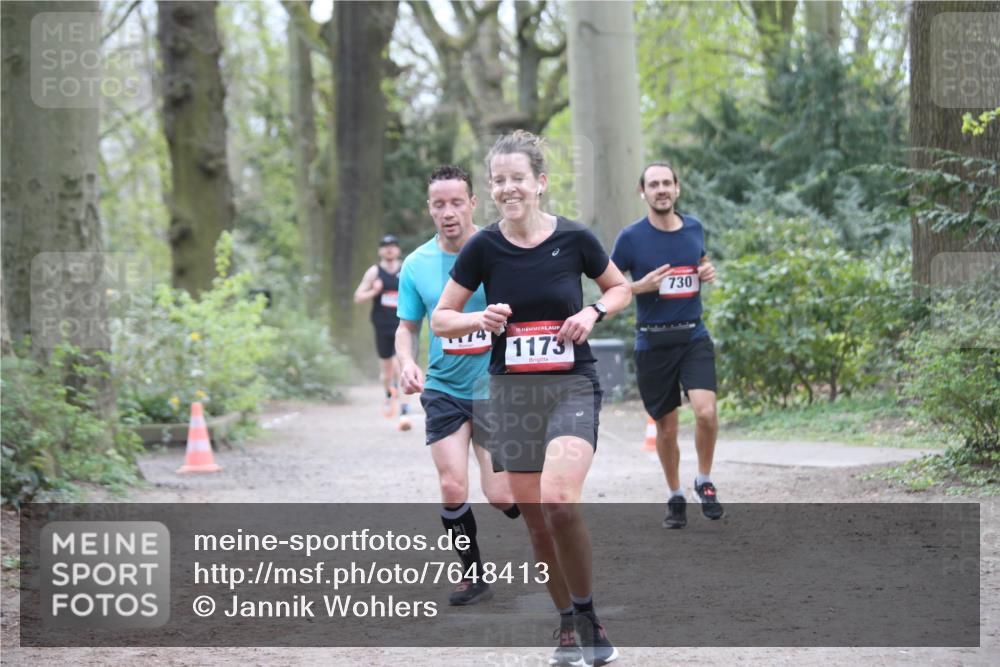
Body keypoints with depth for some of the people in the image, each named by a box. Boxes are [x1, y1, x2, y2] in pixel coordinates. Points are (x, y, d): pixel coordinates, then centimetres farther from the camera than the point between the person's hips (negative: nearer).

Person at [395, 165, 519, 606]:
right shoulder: (417, 265, -1)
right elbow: (407, 326, 9)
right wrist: (406, 363, -10)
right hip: (444, 391, 2)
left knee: (500, 495, -6)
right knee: (453, 490, -9)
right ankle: (473, 575, 11)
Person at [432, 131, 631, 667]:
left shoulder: (574, 239, -6)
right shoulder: (483, 247, -3)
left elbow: (620, 288, 12)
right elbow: (441, 320, 5)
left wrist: (593, 312, -8)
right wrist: (481, 319, -15)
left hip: (572, 387, -3)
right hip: (511, 393, 3)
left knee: (558, 501, -25)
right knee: (534, 517, 4)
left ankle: (585, 614, -5)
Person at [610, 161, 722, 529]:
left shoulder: (694, 228, 5)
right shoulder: (631, 237, -5)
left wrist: (707, 273, 2)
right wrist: (641, 286, -15)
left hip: (693, 336, 1)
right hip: (653, 343, -1)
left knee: (705, 411, -19)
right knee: (666, 428, 7)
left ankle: (705, 481, 5)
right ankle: (675, 497, 27)